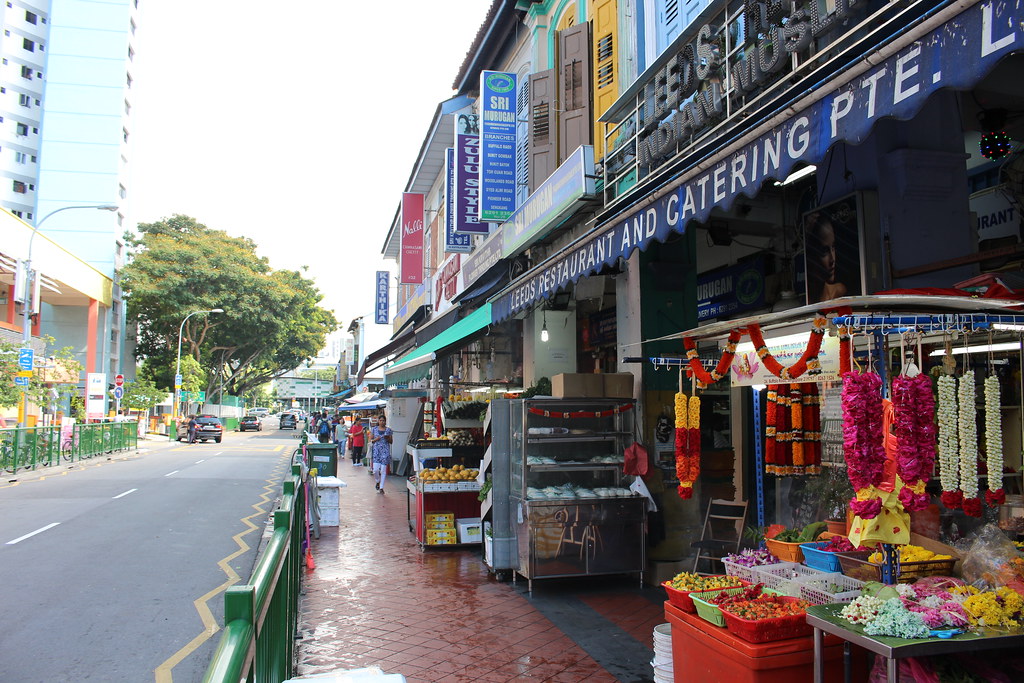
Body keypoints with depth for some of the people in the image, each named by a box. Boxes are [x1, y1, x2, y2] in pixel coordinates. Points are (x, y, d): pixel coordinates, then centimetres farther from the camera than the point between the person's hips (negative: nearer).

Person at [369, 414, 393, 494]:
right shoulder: (374, 429, 7)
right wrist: (375, 440, -10)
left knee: (383, 470, -3)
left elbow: (391, 441, 10)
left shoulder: (388, 430, 6)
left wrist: (387, 439, -10)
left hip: (385, 451, 0)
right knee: (376, 469, -9)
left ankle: (381, 488, 6)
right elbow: (370, 440, 10)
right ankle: (377, 481, 22)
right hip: (376, 450, 0)